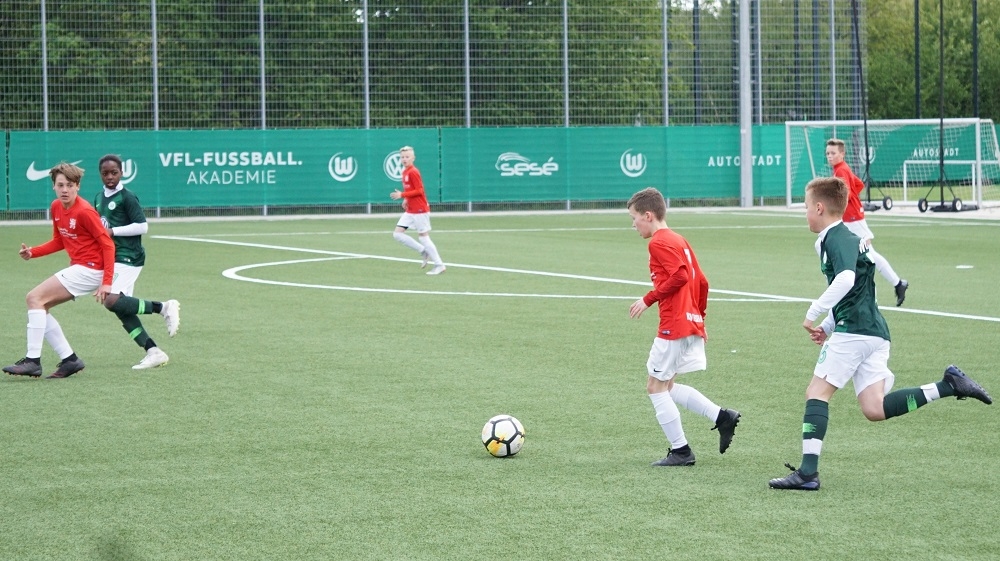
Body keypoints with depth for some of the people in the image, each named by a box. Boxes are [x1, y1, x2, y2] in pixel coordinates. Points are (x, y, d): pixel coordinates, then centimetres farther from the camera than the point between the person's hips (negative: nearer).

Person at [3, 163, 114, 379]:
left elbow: (108, 244, -16)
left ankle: (33, 360, -15)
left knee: (35, 298, -13)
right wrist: (33, 252, 4)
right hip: (76, 268, 9)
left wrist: (106, 282, -21)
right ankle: (69, 359, 8)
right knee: (39, 307, 8)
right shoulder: (56, 208, 8)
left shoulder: (84, 211, -17)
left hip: (89, 270, -9)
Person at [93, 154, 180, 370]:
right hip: (111, 259, 8)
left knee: (112, 300, -24)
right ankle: (153, 352, 4)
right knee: (122, 309, 1)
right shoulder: (99, 198, 15)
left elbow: (142, 226, -14)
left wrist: (113, 232, -15)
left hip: (128, 257, -8)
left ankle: (164, 307, -11)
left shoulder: (127, 197, -9)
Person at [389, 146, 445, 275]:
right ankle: (424, 252, 11)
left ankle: (439, 265, 4)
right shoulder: (405, 172, 11)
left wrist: (402, 195, -20)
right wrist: (407, 200, 6)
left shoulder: (413, 172, -16)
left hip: (420, 210, -9)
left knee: (423, 236, -5)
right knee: (398, 234, 3)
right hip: (410, 211, 9)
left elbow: (419, 191, -20)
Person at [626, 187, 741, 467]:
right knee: (666, 386, 15)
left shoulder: (659, 243, -10)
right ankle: (722, 417, 5)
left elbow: (680, 276, -23)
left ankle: (680, 451, 1)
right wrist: (699, 316, 25)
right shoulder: (679, 240, 17)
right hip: (693, 323, 10)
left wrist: (648, 299, -16)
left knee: (656, 386, 0)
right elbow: (701, 281, 18)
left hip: (674, 325, -10)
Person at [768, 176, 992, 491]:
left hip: (854, 331, -9)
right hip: (874, 332, 9)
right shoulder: (846, 238, 23)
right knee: (875, 409, 1)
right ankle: (949, 386, -3)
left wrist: (813, 314, -22)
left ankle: (808, 471, -12)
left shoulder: (837, 239, -8)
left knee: (817, 392, -6)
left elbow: (845, 280, -28)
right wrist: (827, 328, 20)